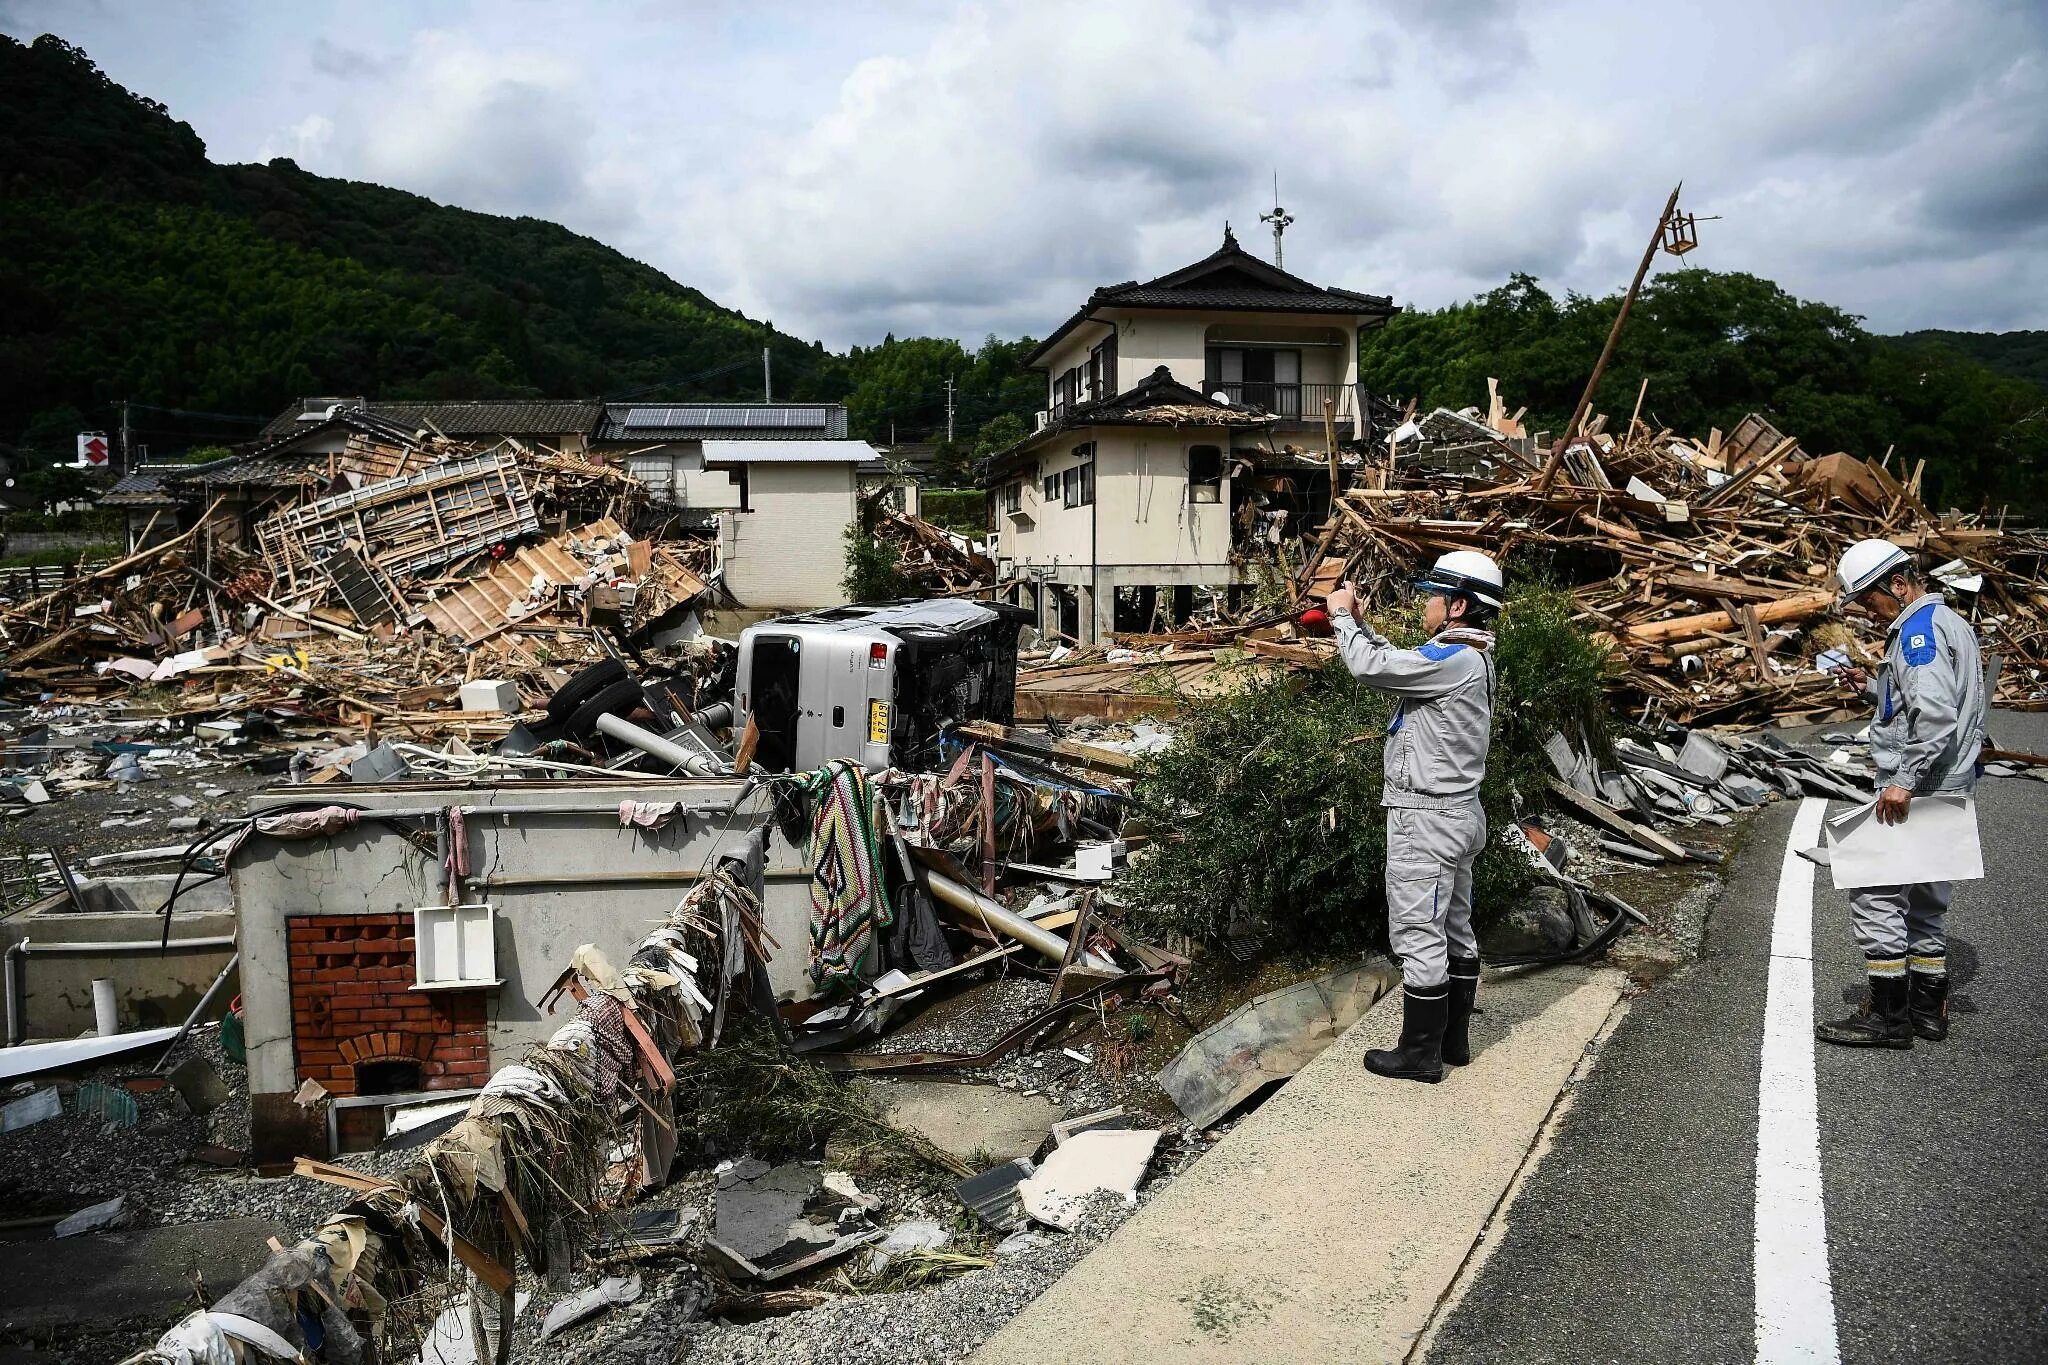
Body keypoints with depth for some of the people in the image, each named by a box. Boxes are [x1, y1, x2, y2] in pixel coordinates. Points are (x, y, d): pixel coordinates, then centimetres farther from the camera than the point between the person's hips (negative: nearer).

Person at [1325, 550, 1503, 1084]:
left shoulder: (1453, 660, -21)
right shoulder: (1471, 659, 11)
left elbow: (1371, 666, -22)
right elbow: (1396, 663, 19)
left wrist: (1342, 616, -7)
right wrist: (1357, 622, 11)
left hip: (1427, 819, -10)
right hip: (1457, 814, 10)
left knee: (1419, 935, -2)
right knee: (1454, 931, 16)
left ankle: (1420, 1052, 6)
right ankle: (1453, 1039, 27)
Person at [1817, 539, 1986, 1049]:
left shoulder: (1918, 628, -15)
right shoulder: (1951, 623, 18)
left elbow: (1935, 713, -26)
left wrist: (1903, 780, -27)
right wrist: (1874, 686, 17)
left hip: (1915, 793, -11)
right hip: (1950, 789, 11)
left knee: (1876, 893, -6)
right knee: (1924, 900, 16)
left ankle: (1887, 1014, -2)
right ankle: (1928, 1009, 23)